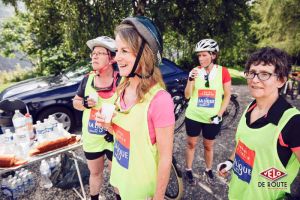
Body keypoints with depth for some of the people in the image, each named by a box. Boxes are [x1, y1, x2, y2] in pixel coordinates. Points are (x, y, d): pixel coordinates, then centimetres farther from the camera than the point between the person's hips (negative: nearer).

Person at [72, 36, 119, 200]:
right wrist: (84, 103, -14)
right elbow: (75, 102, 9)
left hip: (113, 139, -3)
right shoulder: (88, 79, -2)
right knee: (95, 172, 24)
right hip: (91, 138, 4)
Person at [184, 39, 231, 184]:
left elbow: (227, 96, -2)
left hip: (212, 118, 0)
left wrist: (219, 115, -10)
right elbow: (187, 95, -7)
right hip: (193, 116, 1)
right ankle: (188, 170, 33)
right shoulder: (195, 71, -5)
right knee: (191, 144, 13)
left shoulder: (223, 72, -7)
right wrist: (191, 79, -23)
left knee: (208, 146, 17)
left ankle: (208, 170, 40)